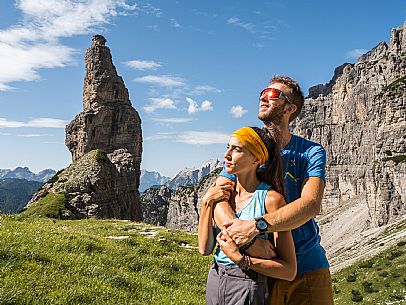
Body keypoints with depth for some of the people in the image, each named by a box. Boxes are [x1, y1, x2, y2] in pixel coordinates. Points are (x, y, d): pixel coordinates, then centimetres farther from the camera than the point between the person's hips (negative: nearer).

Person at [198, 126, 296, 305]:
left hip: (248, 289, -5)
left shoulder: (271, 198, -15)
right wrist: (206, 203, -10)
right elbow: (205, 249, -3)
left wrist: (240, 258, -22)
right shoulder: (223, 193, 2)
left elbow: (290, 271, -15)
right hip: (214, 282, 5)